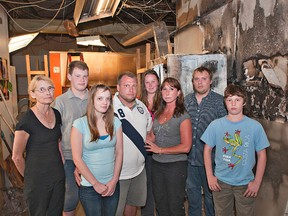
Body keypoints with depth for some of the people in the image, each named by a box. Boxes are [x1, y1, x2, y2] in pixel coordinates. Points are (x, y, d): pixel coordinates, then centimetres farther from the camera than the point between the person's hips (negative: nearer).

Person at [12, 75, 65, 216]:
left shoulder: (56, 114, 0)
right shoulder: (26, 120, -19)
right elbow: (17, 157, -10)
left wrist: (63, 166, 8)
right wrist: (30, 176, 3)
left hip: (58, 176, 5)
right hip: (38, 181, -5)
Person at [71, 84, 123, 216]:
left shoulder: (115, 122, -2)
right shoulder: (80, 124, -12)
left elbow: (119, 152, 1)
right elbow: (77, 158, -12)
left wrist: (114, 181, -5)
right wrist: (95, 183, -11)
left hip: (113, 185, 3)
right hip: (89, 187, -3)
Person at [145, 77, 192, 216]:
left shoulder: (183, 116, -12)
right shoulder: (158, 113, 7)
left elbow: (186, 147, -17)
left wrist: (160, 150, -14)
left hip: (175, 166, -6)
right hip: (157, 164, 6)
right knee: (160, 204, 20)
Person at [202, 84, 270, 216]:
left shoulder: (255, 126, -8)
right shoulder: (215, 125, -7)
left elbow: (261, 155, -2)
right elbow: (207, 150, 0)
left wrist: (257, 182, -4)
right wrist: (210, 176, -3)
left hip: (246, 184, 0)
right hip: (221, 182, 1)